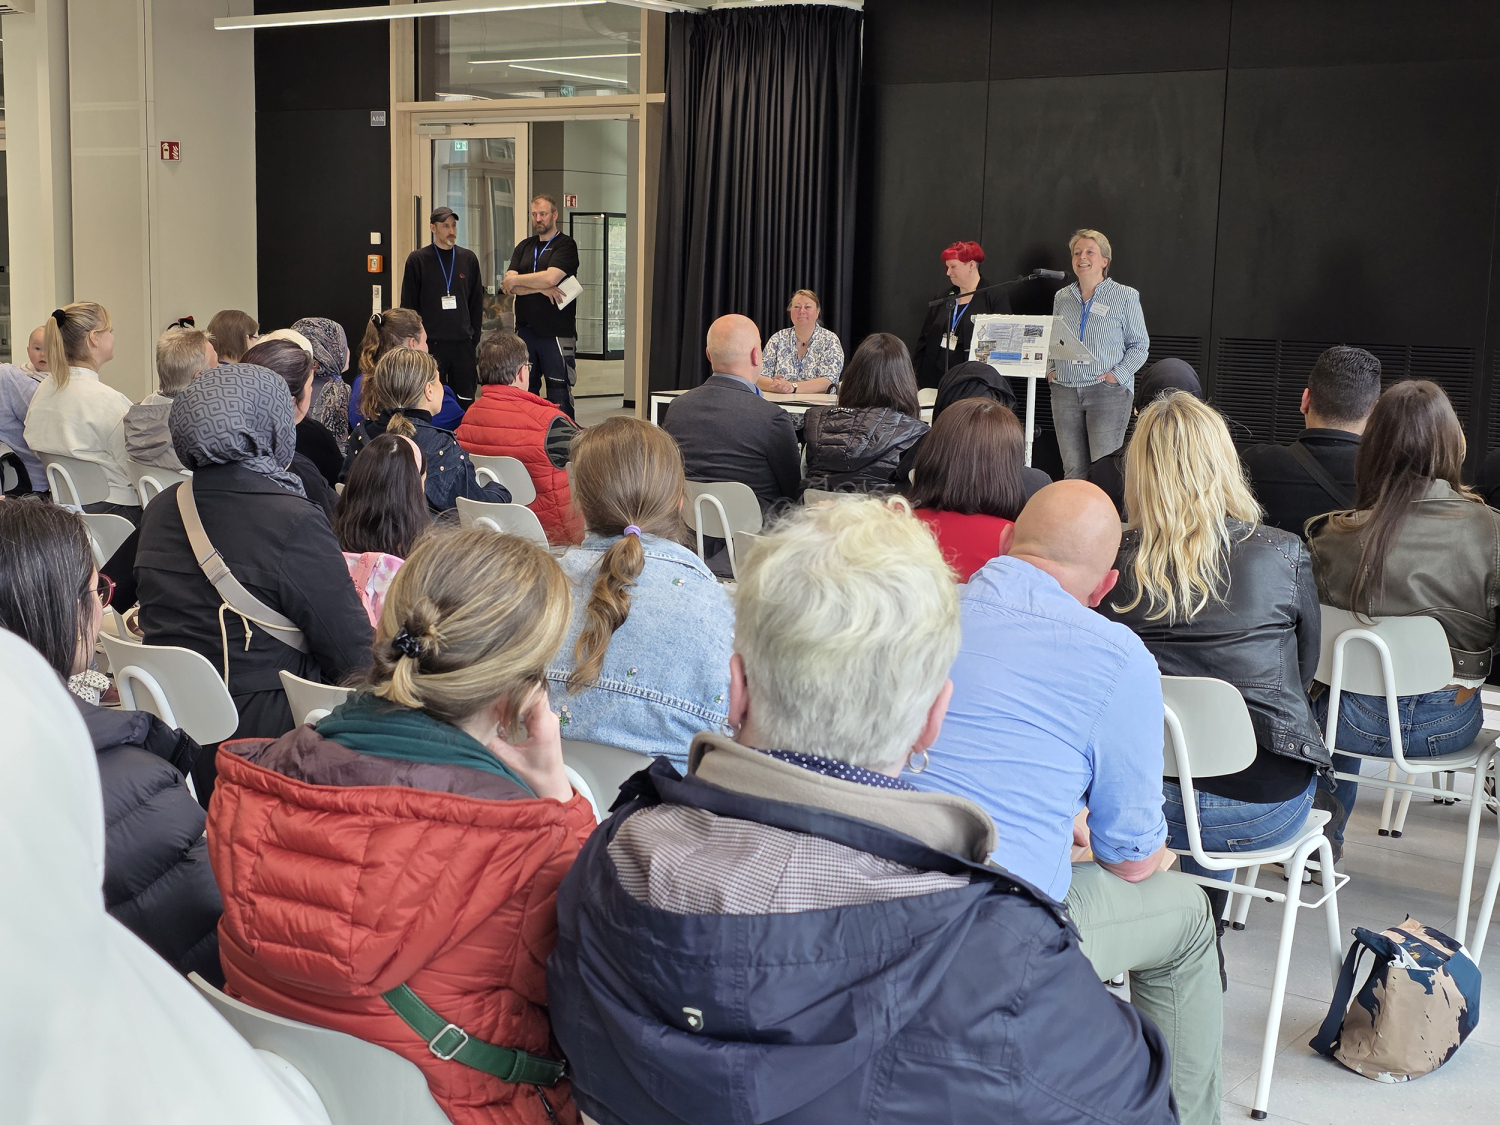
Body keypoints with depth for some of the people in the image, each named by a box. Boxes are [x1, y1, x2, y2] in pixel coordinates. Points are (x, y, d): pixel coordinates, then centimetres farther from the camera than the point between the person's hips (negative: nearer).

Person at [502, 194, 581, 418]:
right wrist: (541, 288, -10)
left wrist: (515, 280, -4)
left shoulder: (565, 245, 0)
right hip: (525, 330, 5)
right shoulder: (524, 247, 16)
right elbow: (509, 287, 4)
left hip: (556, 331, -5)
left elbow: (550, 277, -16)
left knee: (558, 392, -6)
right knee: (526, 390, 7)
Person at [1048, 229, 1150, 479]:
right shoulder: (1062, 297, 14)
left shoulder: (1125, 296, 2)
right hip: (1065, 391, 4)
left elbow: (1140, 344, 2)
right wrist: (1051, 369, 7)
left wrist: (1118, 375, -10)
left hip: (1107, 392, -4)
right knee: (1073, 468, 3)